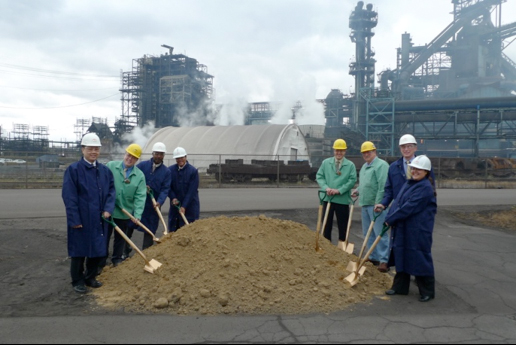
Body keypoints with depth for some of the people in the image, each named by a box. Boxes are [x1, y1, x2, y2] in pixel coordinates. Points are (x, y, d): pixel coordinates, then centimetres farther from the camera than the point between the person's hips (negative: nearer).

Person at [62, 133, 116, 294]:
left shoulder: (105, 170, 6)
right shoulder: (73, 169, -10)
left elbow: (111, 191, 7)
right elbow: (69, 197, -13)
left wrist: (108, 209, -8)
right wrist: (74, 219, -16)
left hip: (99, 219, 5)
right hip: (81, 219, -5)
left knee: (98, 250, 13)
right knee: (79, 250, 7)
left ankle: (90, 277, 31)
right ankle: (78, 281, 23)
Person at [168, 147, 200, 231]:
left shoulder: (193, 171, -10)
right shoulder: (170, 170, 0)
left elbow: (192, 191, -13)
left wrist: (184, 206, -17)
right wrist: (173, 198, -15)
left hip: (190, 205, -3)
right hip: (175, 205, 3)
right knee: (173, 228, 9)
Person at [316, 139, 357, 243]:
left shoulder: (350, 165, -1)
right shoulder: (325, 163, 6)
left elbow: (352, 180, -8)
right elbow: (319, 176, 4)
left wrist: (339, 190, -17)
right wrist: (326, 188, -13)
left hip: (343, 199, -2)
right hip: (328, 198, 2)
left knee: (343, 225, 8)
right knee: (326, 223, 9)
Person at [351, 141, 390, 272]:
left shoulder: (381, 165, -12)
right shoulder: (364, 166, 18)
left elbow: (383, 187, -19)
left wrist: (378, 204, -23)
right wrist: (358, 191, 10)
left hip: (376, 204, -9)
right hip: (365, 204, 9)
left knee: (379, 233, -8)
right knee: (368, 233, 14)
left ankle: (384, 260, -1)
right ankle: (373, 257, 25)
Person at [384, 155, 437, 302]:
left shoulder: (425, 188, -17)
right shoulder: (408, 183, 12)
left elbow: (409, 207, -22)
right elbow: (397, 201, 11)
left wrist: (391, 219, -16)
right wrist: (390, 217, -2)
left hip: (418, 230, -9)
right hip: (403, 228, 9)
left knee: (420, 258, 1)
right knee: (401, 255, 14)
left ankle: (427, 292, 16)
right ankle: (400, 286, 27)